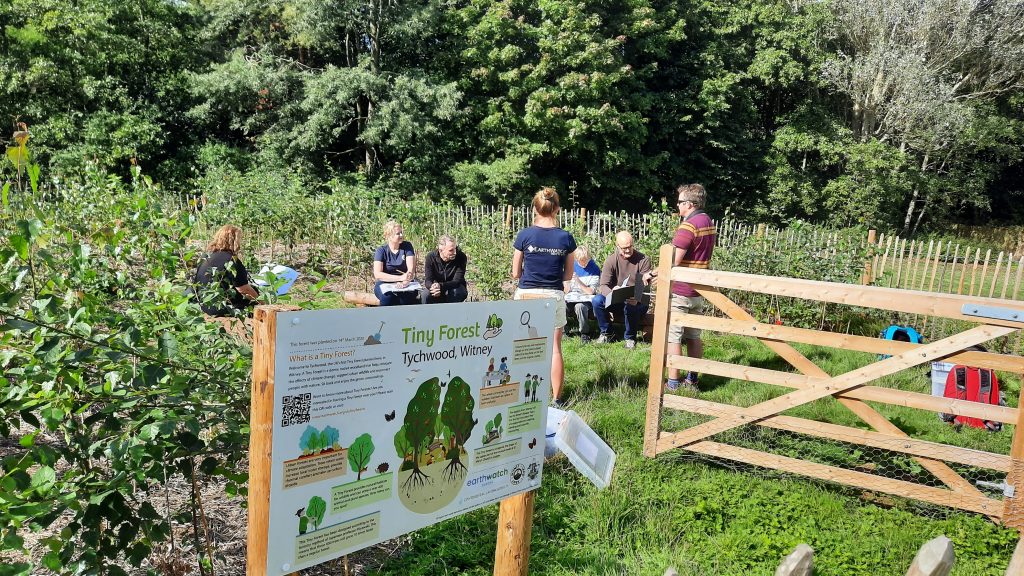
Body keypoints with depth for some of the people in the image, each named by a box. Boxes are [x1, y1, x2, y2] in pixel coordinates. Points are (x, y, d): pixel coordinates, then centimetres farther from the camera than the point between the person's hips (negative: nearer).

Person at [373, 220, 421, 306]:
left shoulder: (407, 246, 1)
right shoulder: (381, 251, -4)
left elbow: (411, 268, -9)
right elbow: (377, 274, -15)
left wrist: (405, 282, -30)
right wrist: (400, 278, -24)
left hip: (405, 283, 1)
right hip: (385, 284, -1)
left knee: (408, 295, -34)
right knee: (387, 296, -35)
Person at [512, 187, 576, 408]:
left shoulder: (524, 235, -6)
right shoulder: (566, 238, -3)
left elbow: (515, 273, 1)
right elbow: (568, 275, 6)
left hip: (527, 295, -1)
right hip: (554, 296, 1)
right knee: (554, 349, 7)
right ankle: (556, 398, 12)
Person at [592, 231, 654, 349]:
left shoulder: (643, 260, -9)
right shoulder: (611, 260, -3)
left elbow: (645, 288, -15)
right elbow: (603, 285, -11)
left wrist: (637, 299, -38)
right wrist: (611, 294, -35)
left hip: (637, 301, -3)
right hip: (616, 302, 3)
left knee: (630, 307, -37)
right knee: (597, 300, -24)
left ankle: (630, 338, -8)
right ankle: (606, 333, -2)